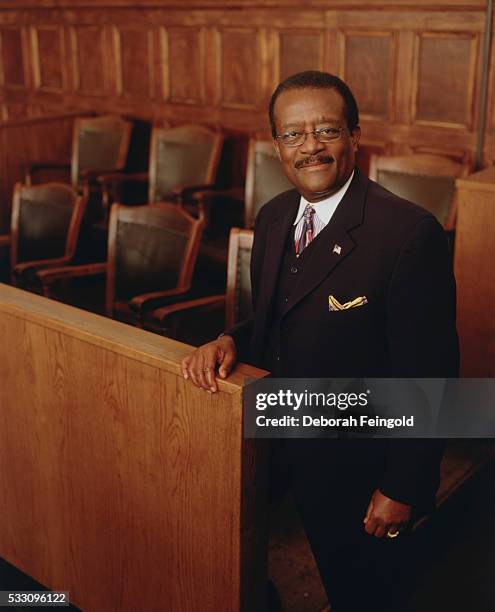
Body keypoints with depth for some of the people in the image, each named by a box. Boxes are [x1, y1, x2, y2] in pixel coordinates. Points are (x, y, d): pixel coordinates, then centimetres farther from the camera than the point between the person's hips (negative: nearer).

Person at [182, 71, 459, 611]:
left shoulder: (410, 234, -24)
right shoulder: (273, 217, -1)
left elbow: (429, 375, -21)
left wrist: (402, 490, -16)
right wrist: (230, 341, -12)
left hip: (364, 471, -5)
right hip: (297, 456, 6)